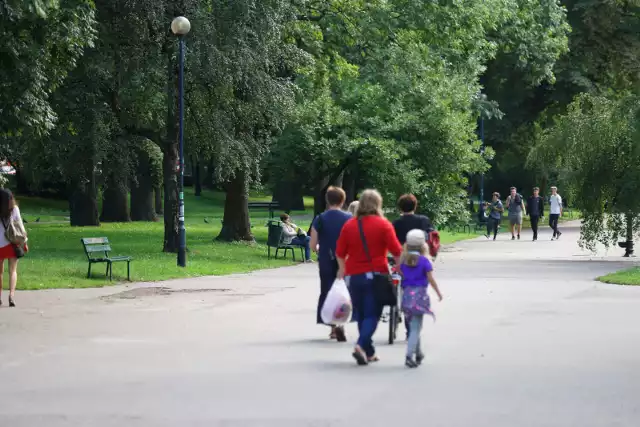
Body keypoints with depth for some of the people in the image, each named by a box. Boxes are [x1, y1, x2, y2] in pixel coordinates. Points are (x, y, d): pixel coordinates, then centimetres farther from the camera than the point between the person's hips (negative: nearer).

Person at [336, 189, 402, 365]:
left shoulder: (349, 225, 4)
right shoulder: (383, 224, -6)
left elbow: (340, 252, 9)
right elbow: (396, 250, -9)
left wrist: (342, 269, 26)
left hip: (354, 276, 4)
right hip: (376, 275, -3)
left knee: (361, 315, 13)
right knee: (372, 314, -2)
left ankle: (369, 352, 17)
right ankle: (361, 345, -24)